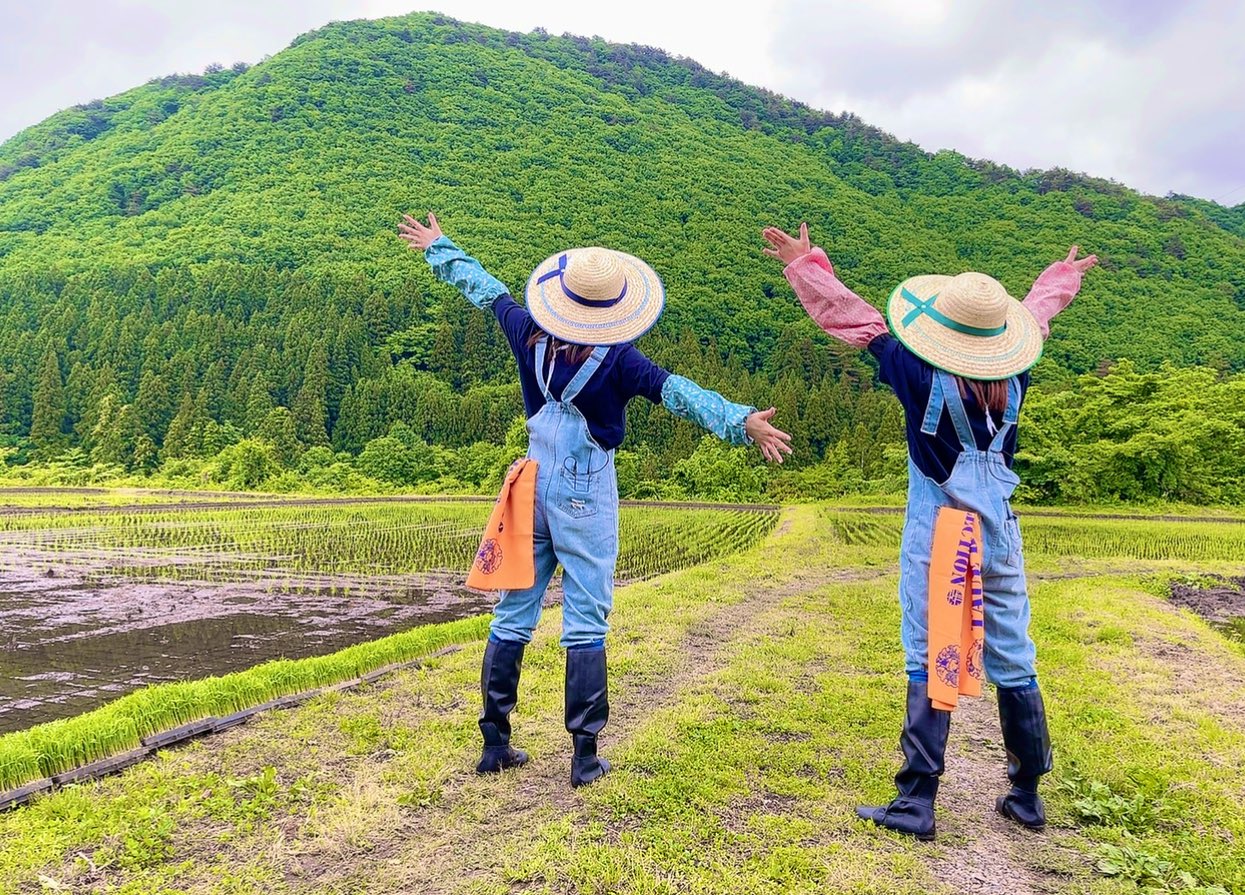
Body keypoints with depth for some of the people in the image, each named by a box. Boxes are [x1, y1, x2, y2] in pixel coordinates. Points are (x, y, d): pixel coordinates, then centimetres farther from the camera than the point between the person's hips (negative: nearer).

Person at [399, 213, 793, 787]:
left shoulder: (530, 334, 0)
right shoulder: (617, 360, -14)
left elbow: (486, 292, 13)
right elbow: (678, 392, -21)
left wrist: (439, 248, 29)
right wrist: (741, 421, -23)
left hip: (533, 482, 5)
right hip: (586, 494, -5)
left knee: (512, 616, 11)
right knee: (585, 624, 2)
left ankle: (495, 743, 20)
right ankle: (584, 755, 8)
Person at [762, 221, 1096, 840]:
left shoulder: (923, 376, -13)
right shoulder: (1013, 376, 0)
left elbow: (858, 322, -4)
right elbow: (1036, 314, 21)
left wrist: (805, 265, 8)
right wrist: (1063, 277, 43)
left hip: (936, 538, -5)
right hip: (999, 534, 5)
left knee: (929, 662, -1)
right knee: (1013, 661, 14)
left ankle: (916, 804, 2)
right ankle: (1027, 796, 27)